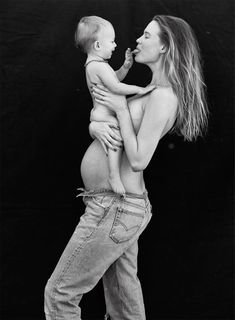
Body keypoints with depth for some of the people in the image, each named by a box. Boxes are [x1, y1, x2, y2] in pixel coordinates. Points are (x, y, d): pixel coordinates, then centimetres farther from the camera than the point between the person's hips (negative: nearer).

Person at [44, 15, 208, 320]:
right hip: (122, 206, 9)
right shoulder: (150, 92, 13)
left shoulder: (163, 96, -16)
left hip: (115, 209, -9)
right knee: (124, 293, 20)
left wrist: (120, 109, -14)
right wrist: (96, 126, -9)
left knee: (59, 294, 0)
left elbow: (138, 161, -23)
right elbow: (95, 122, 15)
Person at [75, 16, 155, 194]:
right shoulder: (99, 66, -22)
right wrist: (140, 90, -25)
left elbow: (115, 78, 21)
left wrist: (125, 67, 5)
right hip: (102, 116, -12)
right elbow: (116, 87, -30)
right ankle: (114, 176, -24)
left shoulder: (95, 64, 12)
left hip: (103, 113, 12)